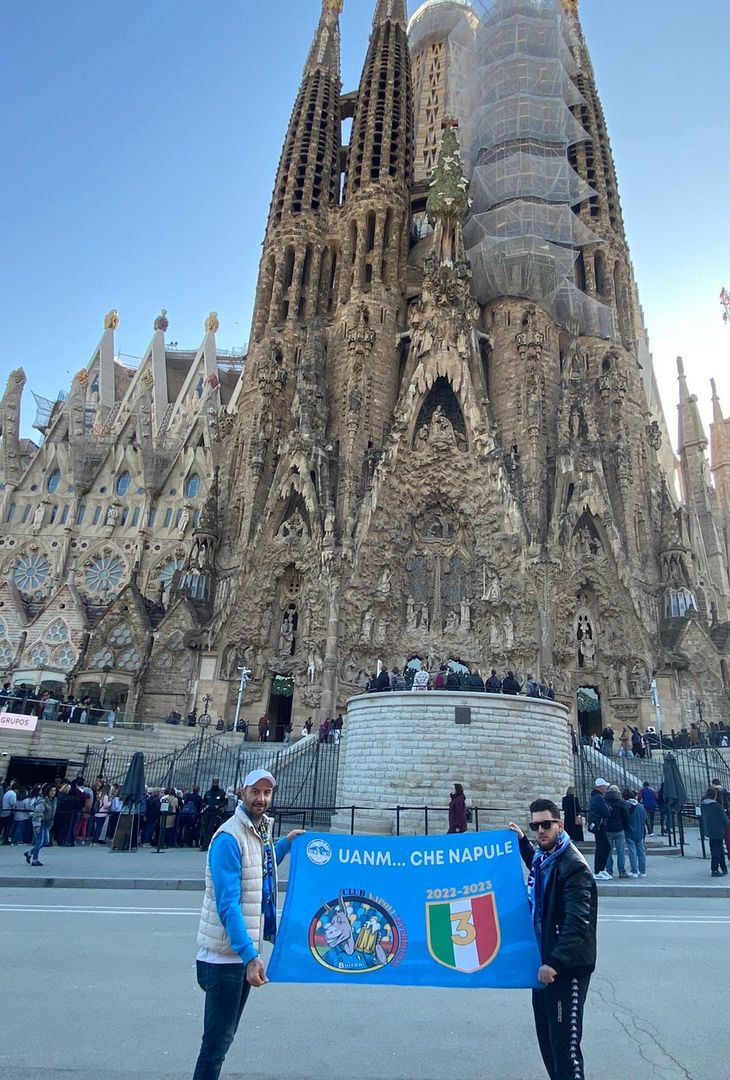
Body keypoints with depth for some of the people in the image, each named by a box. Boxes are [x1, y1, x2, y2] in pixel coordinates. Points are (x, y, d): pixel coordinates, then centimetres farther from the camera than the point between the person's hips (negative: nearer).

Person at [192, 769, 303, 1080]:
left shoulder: (260, 831, 5)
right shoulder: (229, 837, -22)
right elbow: (227, 905, -26)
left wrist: (284, 844, 14)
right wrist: (250, 956, -30)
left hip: (246, 950, 9)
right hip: (226, 954, -9)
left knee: (225, 1035, 20)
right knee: (217, 1040, 0)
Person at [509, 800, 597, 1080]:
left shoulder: (573, 866, -20)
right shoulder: (543, 857, 7)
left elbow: (577, 923, -26)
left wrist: (555, 962, -30)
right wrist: (523, 842, 26)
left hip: (568, 967, -9)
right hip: (545, 961, 9)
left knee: (565, 1042, -4)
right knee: (546, 1036, 19)